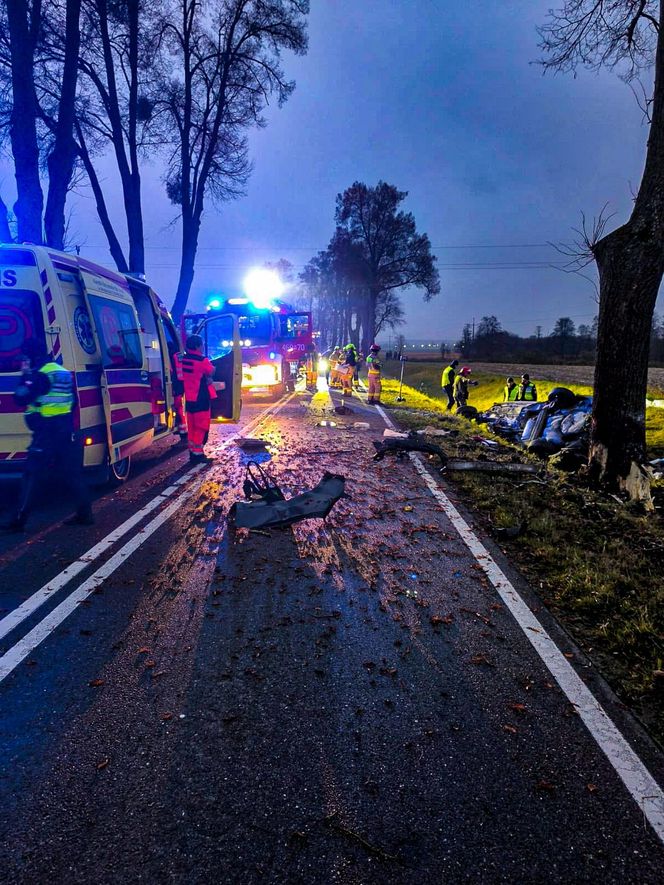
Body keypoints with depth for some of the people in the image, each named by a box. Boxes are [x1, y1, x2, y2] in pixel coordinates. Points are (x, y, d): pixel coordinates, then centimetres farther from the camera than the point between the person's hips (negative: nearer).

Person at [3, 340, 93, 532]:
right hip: (66, 431, 8)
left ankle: (19, 520, 2)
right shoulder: (65, 373, 14)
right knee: (72, 473, 11)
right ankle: (84, 514, 12)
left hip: (47, 433, -8)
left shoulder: (41, 375, -13)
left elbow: (20, 398, -13)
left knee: (32, 476, -2)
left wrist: (25, 376, -2)